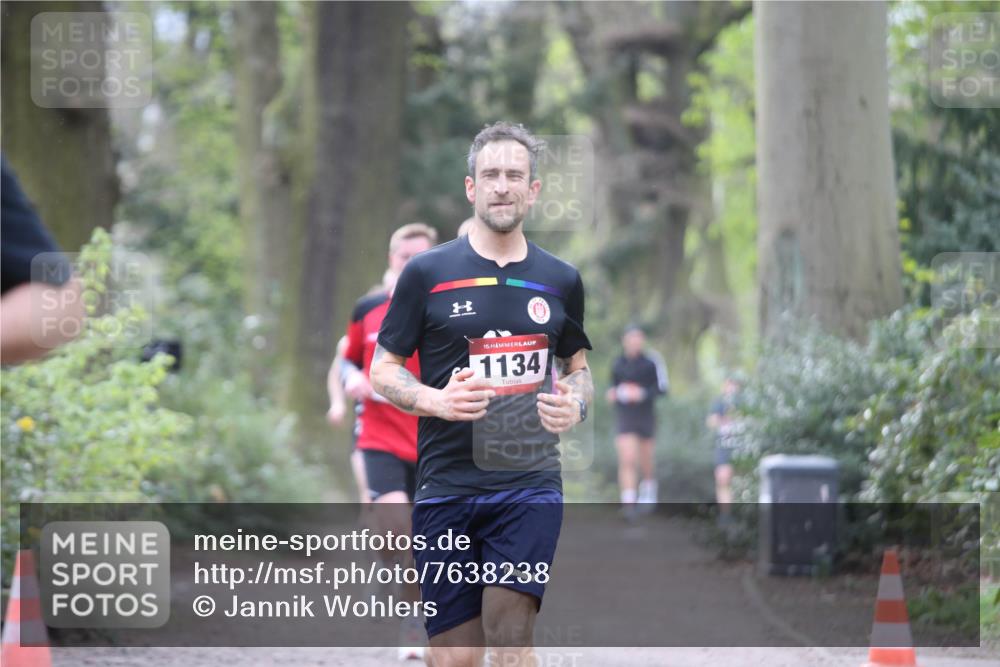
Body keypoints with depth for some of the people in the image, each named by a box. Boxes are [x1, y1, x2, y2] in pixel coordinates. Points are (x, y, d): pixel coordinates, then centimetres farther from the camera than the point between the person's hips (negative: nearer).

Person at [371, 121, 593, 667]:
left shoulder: (560, 280, 10)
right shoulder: (427, 273, 2)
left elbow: (577, 366, 22)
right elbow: (383, 370, 5)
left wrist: (575, 406, -2)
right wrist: (436, 401, -15)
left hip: (530, 483, 1)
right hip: (446, 484, -1)